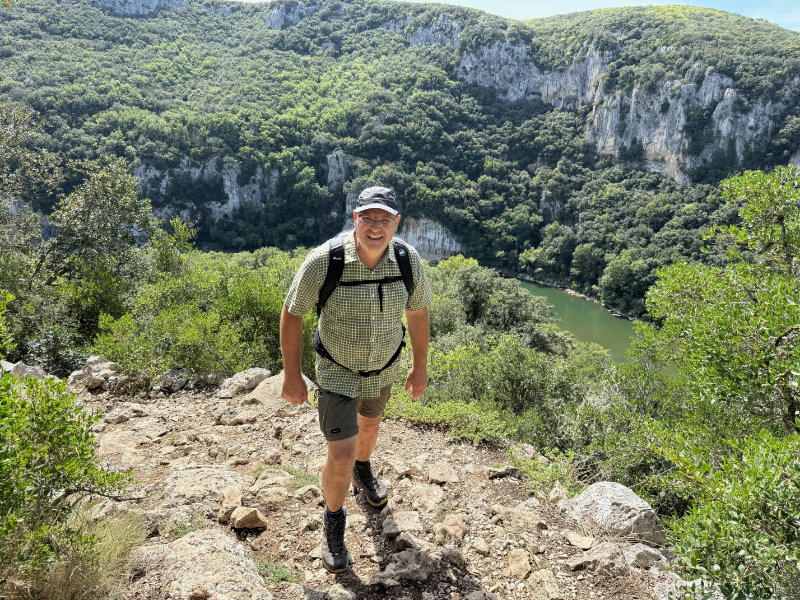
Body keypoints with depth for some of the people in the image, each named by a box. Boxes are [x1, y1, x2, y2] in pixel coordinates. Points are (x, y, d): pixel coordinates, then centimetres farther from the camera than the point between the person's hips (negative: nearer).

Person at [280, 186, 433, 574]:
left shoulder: (408, 260, -20)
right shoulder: (324, 261, -30)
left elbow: (417, 310, -2)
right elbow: (292, 313, -17)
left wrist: (420, 366, 5)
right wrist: (292, 376, -13)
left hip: (383, 367, 4)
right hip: (337, 371, -4)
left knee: (369, 423, 30)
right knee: (341, 455, -8)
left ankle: (363, 472, 63)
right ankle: (333, 520, 23)